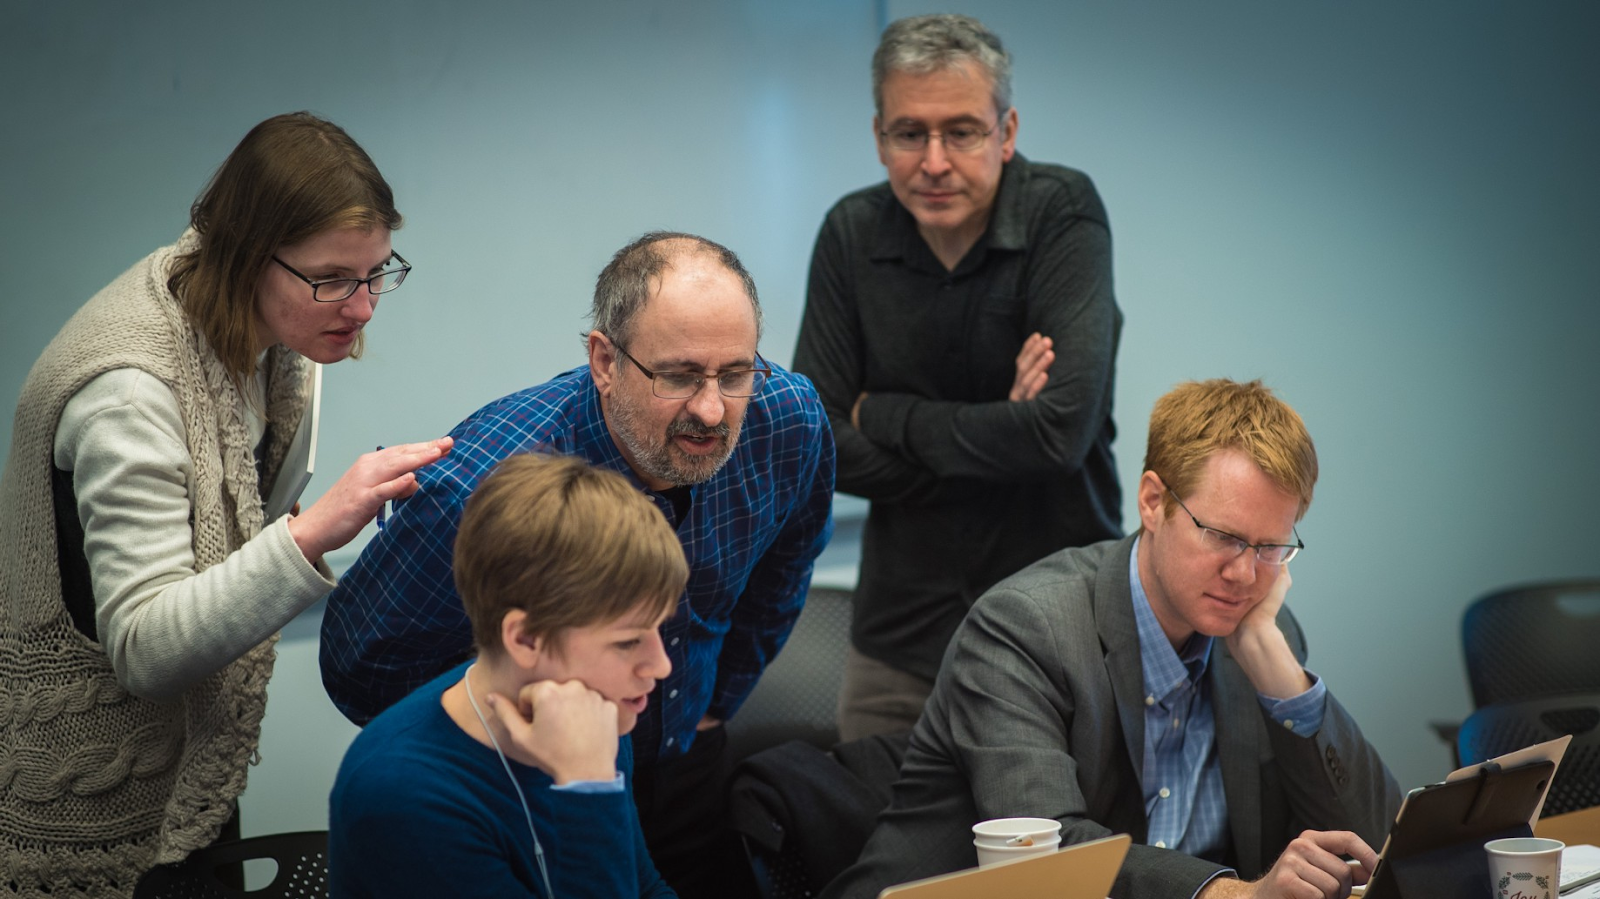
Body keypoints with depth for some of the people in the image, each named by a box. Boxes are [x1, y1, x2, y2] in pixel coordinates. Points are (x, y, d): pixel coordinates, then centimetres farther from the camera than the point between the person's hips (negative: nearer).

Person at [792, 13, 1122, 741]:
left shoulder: (1063, 212, -13)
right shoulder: (852, 234, -2)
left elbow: (1063, 430, -24)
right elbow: (820, 448, -7)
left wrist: (881, 416, -12)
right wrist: (998, 429, -17)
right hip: (903, 626, 3)